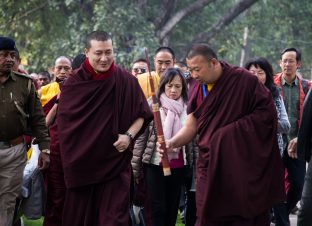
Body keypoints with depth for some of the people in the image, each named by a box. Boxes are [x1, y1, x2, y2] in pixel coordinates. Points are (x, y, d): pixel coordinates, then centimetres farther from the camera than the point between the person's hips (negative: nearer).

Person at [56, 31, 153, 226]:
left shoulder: (126, 81, -5)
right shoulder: (74, 83, -2)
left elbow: (142, 115, 4)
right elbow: (64, 122, 6)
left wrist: (129, 135, -12)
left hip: (116, 161, -2)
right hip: (81, 162, 2)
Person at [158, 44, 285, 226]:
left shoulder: (243, 80, -11)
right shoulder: (199, 89, 5)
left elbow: (267, 112, -10)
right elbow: (191, 127, 3)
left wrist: (235, 129, -15)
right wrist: (172, 142, -16)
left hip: (242, 164, -4)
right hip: (210, 162, 4)